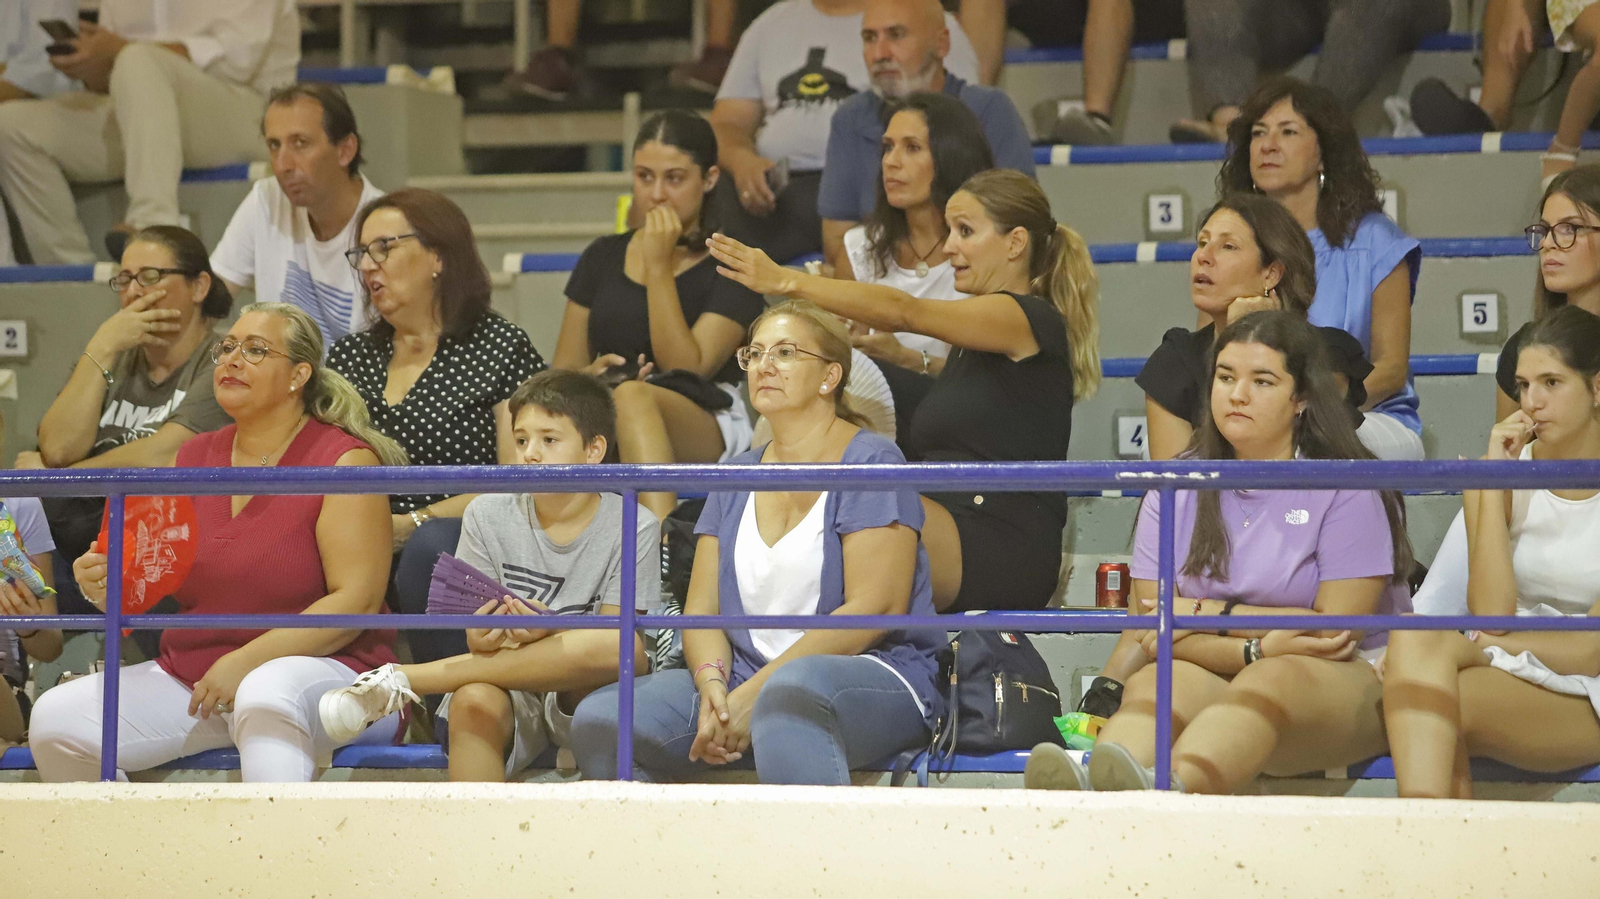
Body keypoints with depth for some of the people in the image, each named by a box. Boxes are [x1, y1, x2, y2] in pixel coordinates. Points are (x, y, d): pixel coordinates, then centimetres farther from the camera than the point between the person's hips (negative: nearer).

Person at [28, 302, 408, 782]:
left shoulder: (344, 461, -5)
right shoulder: (193, 458, 13)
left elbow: (357, 602, -14)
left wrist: (246, 661, -19)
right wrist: (109, 585, -10)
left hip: (319, 669, -6)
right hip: (190, 678, 6)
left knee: (265, 694, -41)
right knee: (56, 717, -12)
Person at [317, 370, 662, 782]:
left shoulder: (632, 529, 1)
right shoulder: (488, 515, 9)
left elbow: (612, 641, -6)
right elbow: (477, 636, 4)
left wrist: (550, 633, -27)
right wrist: (482, 641, -22)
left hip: (581, 693, -1)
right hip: (507, 691, 1)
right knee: (473, 702, -37)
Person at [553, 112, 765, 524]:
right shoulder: (602, 258, 20)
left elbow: (685, 369, -7)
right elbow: (564, 369, 18)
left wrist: (659, 267, -8)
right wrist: (592, 374, -7)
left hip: (707, 431, -4)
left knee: (633, 397, -40)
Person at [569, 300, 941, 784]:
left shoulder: (871, 462, -2)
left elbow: (873, 609, -12)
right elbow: (702, 609, 13)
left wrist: (755, 693, -18)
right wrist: (712, 681, -13)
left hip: (873, 678, -6)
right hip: (745, 680, 6)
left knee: (790, 689, -43)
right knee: (598, 719, -19)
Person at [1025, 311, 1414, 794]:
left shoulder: (1347, 489, 0)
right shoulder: (1176, 491, 12)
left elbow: (1337, 627, -6)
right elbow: (1151, 629, 3)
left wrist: (1209, 614, -5)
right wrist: (1255, 650, -15)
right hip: (1217, 678, 3)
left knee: (1271, 681, -38)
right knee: (1153, 683, -31)